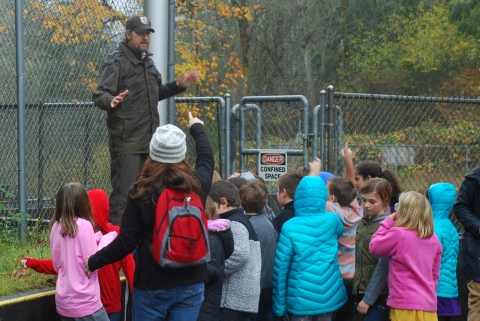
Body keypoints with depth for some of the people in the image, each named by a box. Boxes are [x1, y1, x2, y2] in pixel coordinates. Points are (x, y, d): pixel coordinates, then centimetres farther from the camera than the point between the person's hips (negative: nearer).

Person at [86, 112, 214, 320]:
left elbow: (126, 243, -9)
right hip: (191, 285, 2)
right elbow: (206, 159, 21)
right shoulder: (197, 186, -2)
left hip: (152, 286, -2)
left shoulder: (141, 193, -11)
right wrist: (197, 129, 41)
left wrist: (94, 262, 7)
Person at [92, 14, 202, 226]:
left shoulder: (147, 62, 19)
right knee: (124, 195, -12)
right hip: (126, 143, -8)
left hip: (149, 142, 8)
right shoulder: (117, 62, -7)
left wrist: (179, 85, 20)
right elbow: (99, 95, -16)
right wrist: (111, 101, -37)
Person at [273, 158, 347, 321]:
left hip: (300, 299, -3)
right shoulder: (332, 221, -1)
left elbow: (281, 268, -11)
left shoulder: (290, 227, -11)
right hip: (328, 297, 3)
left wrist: (279, 305, -1)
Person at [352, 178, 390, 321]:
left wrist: (368, 298, -14)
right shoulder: (363, 223, 10)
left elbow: (383, 266, -15)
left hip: (379, 296, -7)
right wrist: (358, 292, 8)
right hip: (361, 293, 7)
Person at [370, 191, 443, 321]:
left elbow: (374, 247, 2)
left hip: (406, 305, -6)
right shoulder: (433, 239, 8)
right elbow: (435, 274, 15)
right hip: (428, 305, 6)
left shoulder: (398, 234, -12)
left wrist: (386, 223, 10)